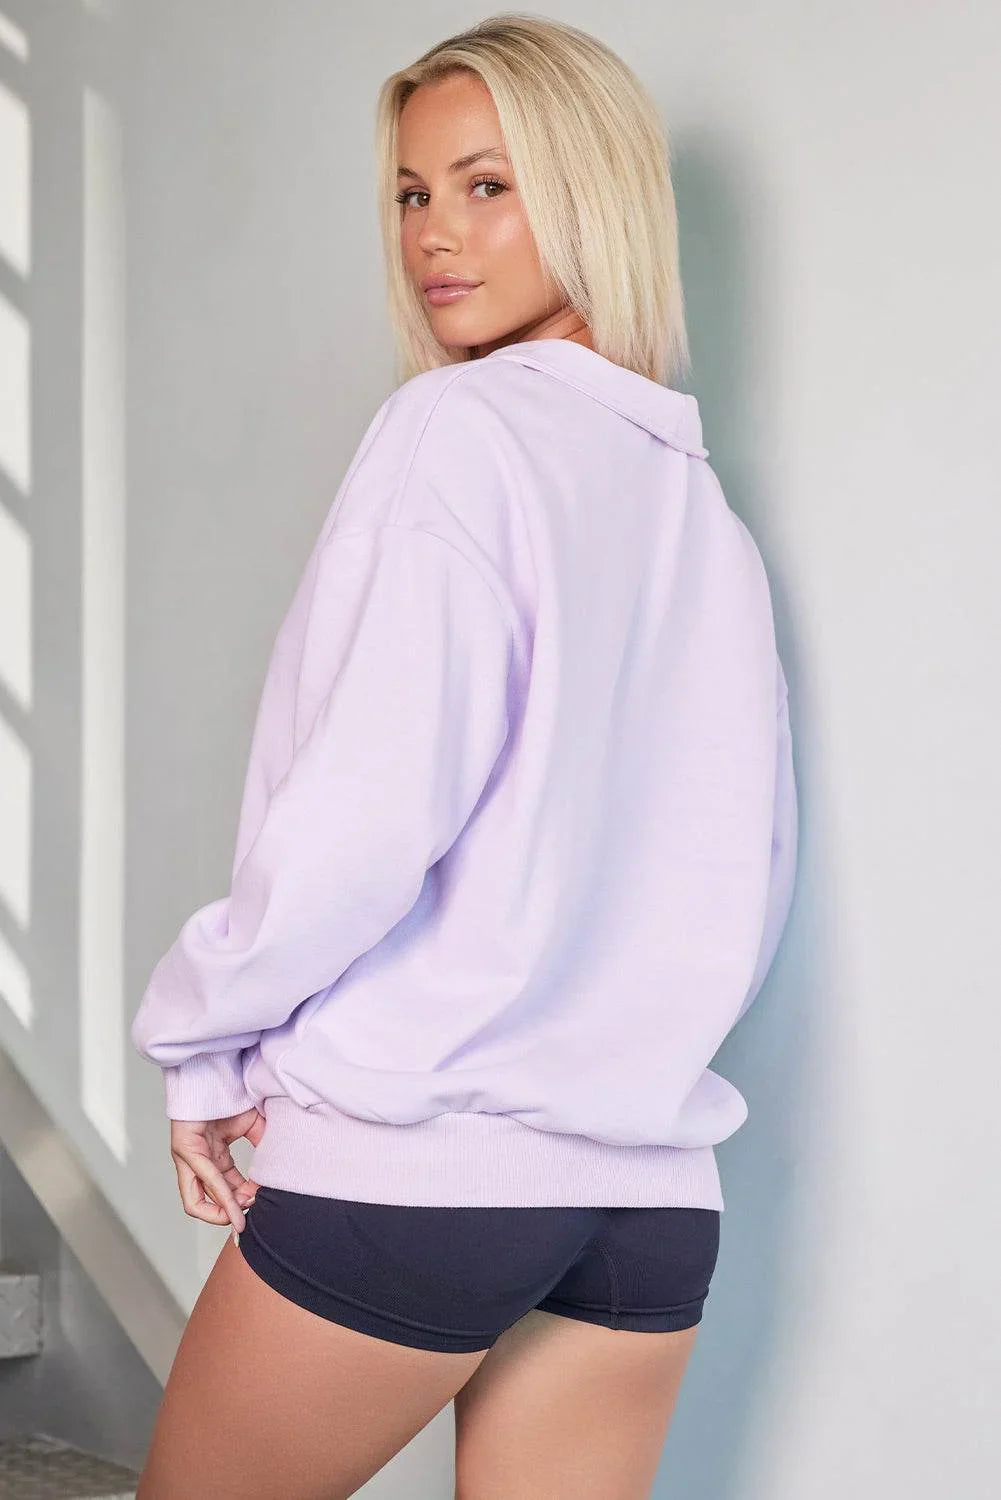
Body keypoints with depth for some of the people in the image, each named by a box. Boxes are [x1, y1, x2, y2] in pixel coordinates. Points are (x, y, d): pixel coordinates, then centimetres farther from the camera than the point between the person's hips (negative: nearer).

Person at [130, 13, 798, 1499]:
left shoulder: (459, 427, -9)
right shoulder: (704, 507, 12)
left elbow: (374, 804, -17)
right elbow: (753, 885, 16)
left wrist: (201, 1036, -5)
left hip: (407, 1161, -7)